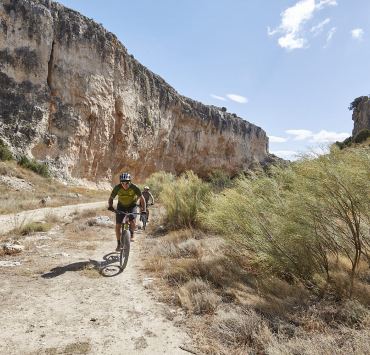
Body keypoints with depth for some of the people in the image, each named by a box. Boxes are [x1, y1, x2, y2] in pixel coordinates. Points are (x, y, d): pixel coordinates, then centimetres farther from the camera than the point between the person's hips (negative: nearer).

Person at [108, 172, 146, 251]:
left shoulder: (134, 188, -26)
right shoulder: (117, 188, -23)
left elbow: (142, 198, -19)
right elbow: (111, 198, -14)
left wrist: (143, 210, -30)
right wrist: (110, 206, -33)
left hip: (132, 206, -1)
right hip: (121, 206, 2)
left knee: (133, 223, -24)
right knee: (118, 226, -6)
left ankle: (131, 233, 9)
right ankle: (119, 243, 13)